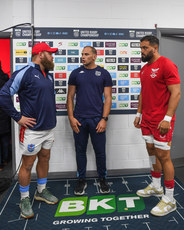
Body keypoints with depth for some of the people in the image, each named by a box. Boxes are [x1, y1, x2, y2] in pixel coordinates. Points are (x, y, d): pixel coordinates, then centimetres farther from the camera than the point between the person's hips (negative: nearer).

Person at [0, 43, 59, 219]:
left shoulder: (48, 75, 10)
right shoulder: (25, 73, -14)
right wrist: (18, 117, -17)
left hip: (49, 127, 8)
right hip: (32, 129, -8)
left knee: (44, 159, 18)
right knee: (27, 165, 5)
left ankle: (41, 191, 37)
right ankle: (24, 200, 24)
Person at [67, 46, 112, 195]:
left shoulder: (103, 74, 4)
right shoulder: (76, 73, 8)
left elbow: (108, 98, 1)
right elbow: (70, 97, 7)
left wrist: (104, 119, -8)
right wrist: (71, 117, -3)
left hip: (97, 119, -1)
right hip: (79, 119, 2)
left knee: (100, 151, 6)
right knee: (80, 151, 9)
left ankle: (102, 179, 25)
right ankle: (81, 180, 25)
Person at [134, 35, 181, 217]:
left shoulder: (166, 65, -11)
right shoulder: (144, 69, 15)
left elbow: (176, 92, -17)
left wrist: (167, 118, -22)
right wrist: (139, 114, 18)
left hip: (161, 121, -8)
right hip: (146, 120, 8)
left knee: (163, 156, -3)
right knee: (152, 152, 15)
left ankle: (169, 200, 10)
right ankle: (156, 187, 32)